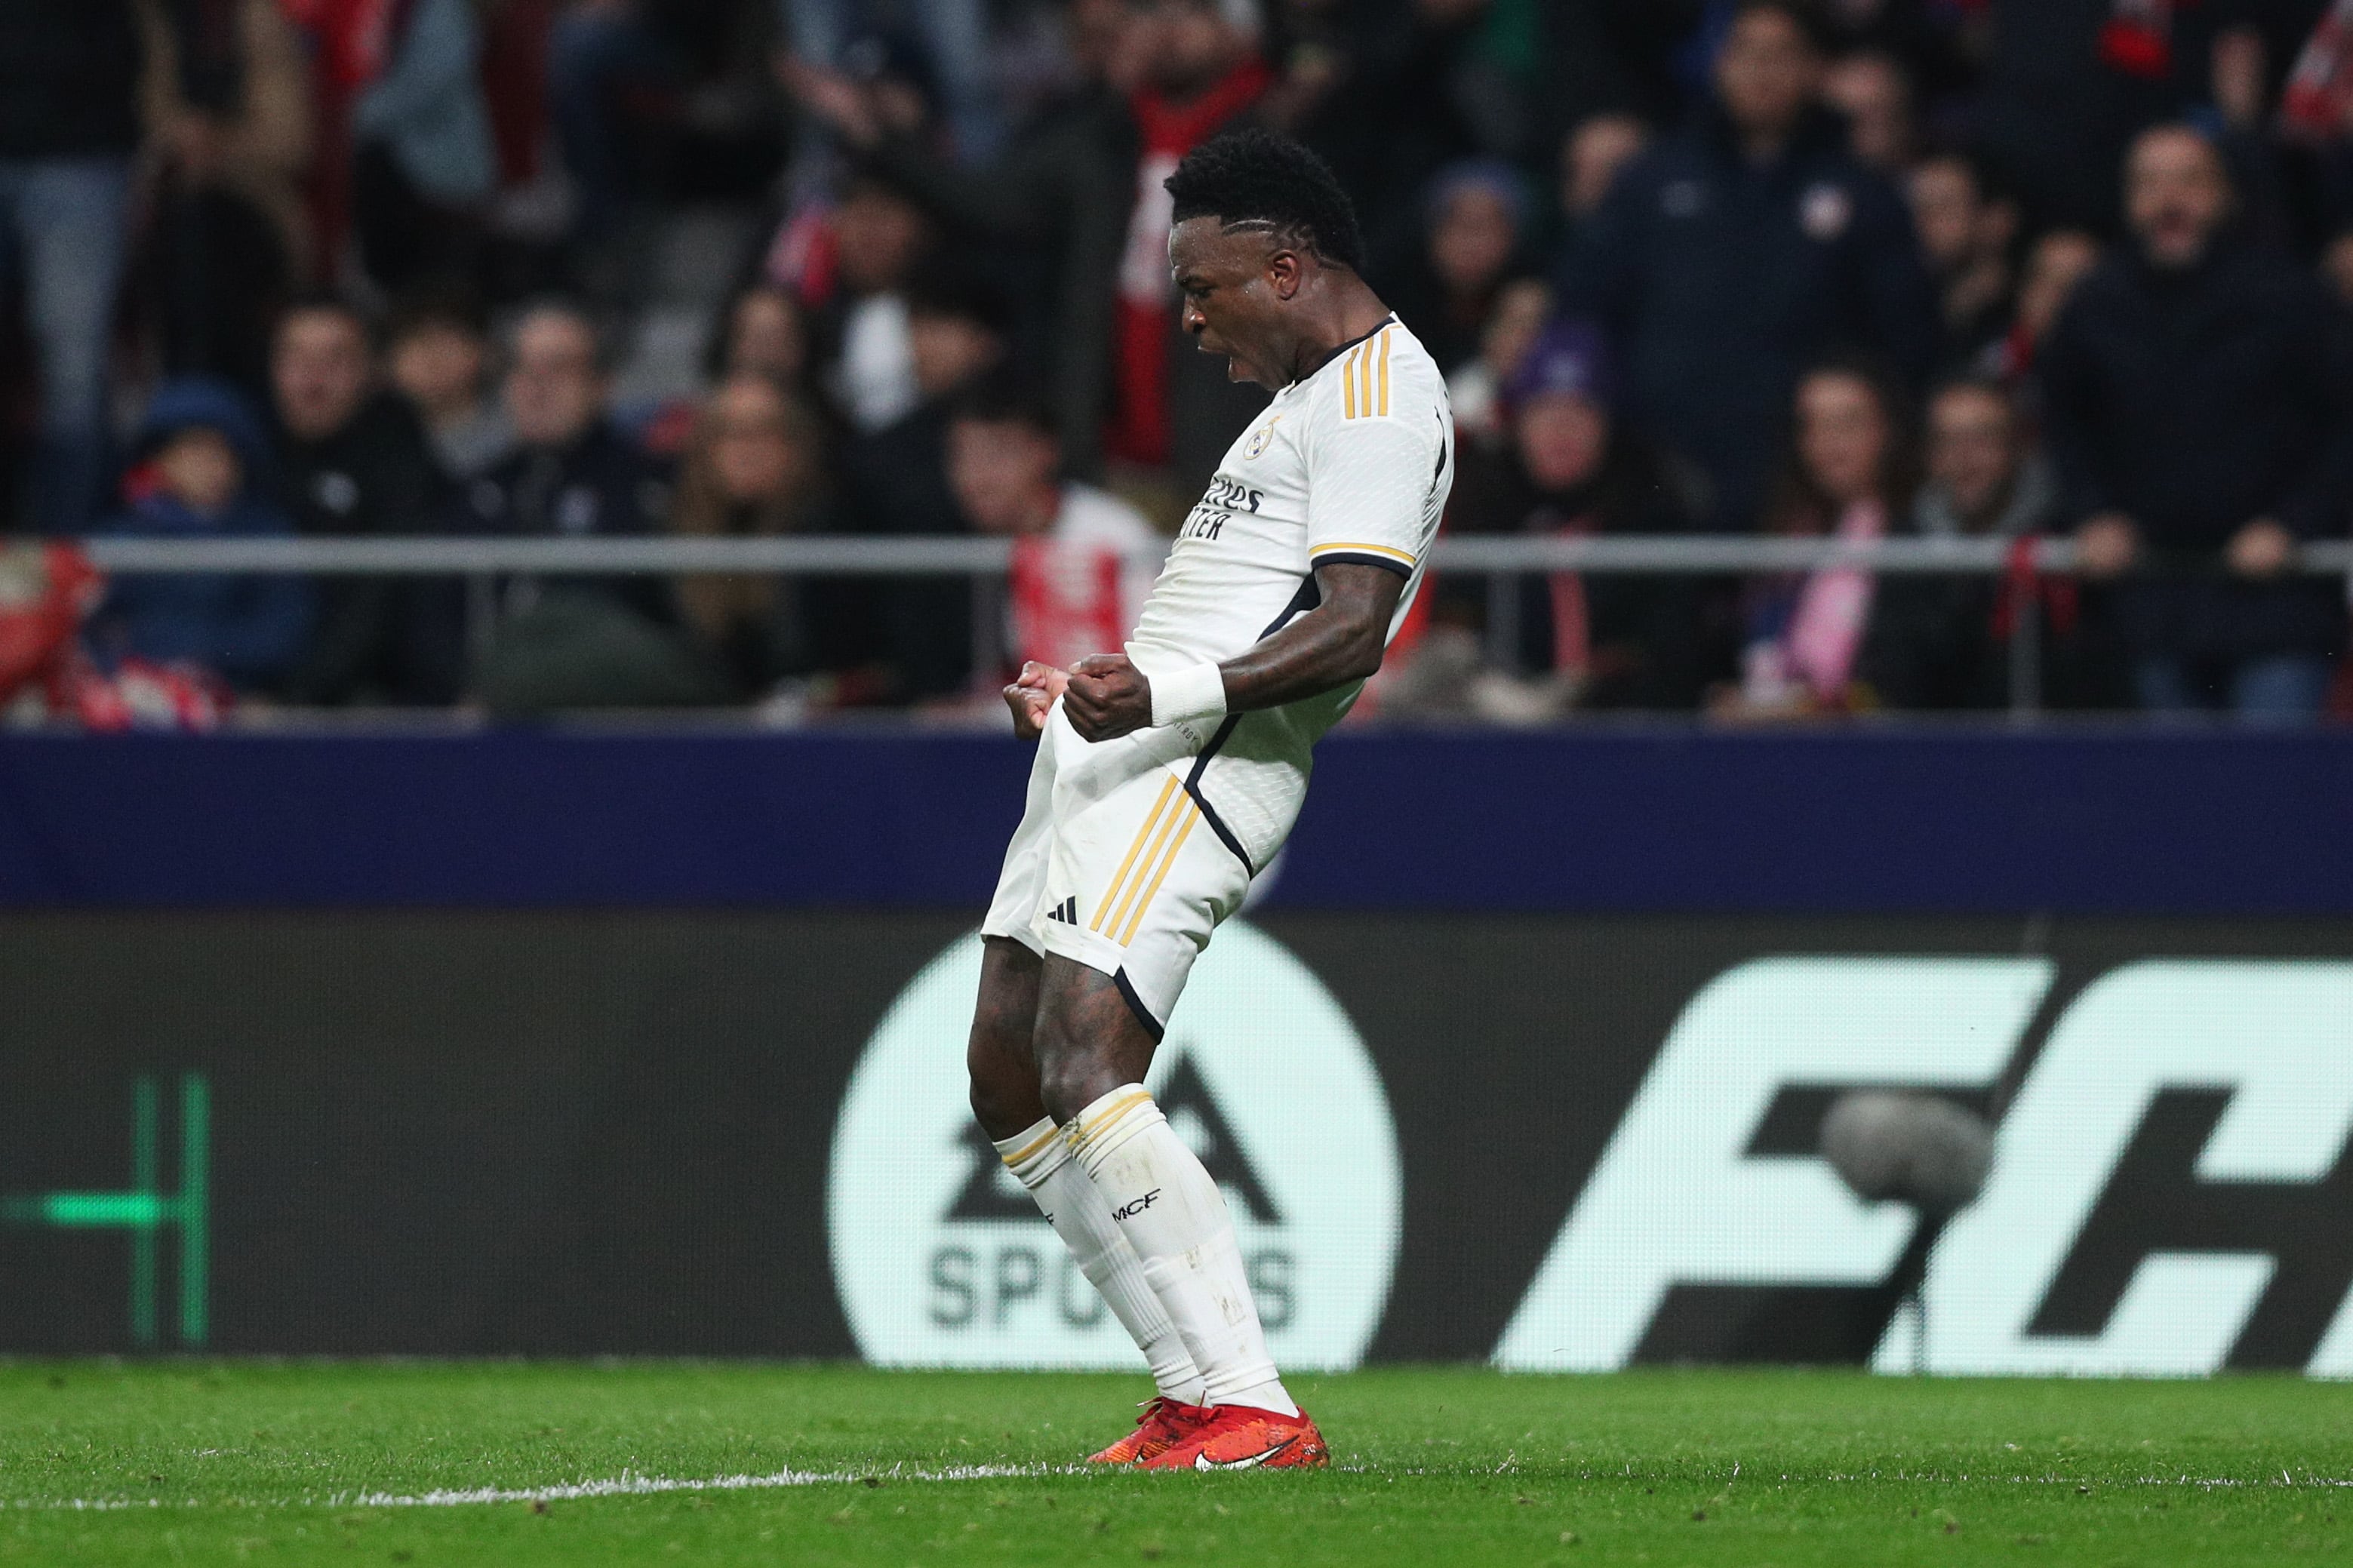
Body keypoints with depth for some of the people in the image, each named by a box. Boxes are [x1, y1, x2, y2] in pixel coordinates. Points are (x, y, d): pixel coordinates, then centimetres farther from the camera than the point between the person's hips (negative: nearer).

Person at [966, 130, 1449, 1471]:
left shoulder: (1381, 398, -10)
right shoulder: (1317, 393, 24)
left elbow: (1351, 631, -22)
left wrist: (1164, 696, -31)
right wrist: (1091, 690, 40)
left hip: (1192, 769, -11)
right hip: (1121, 754, 11)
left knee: (1086, 1072, -22)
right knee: (1011, 1087, 7)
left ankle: (1248, 1409, -24)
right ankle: (1203, 1392, 6)